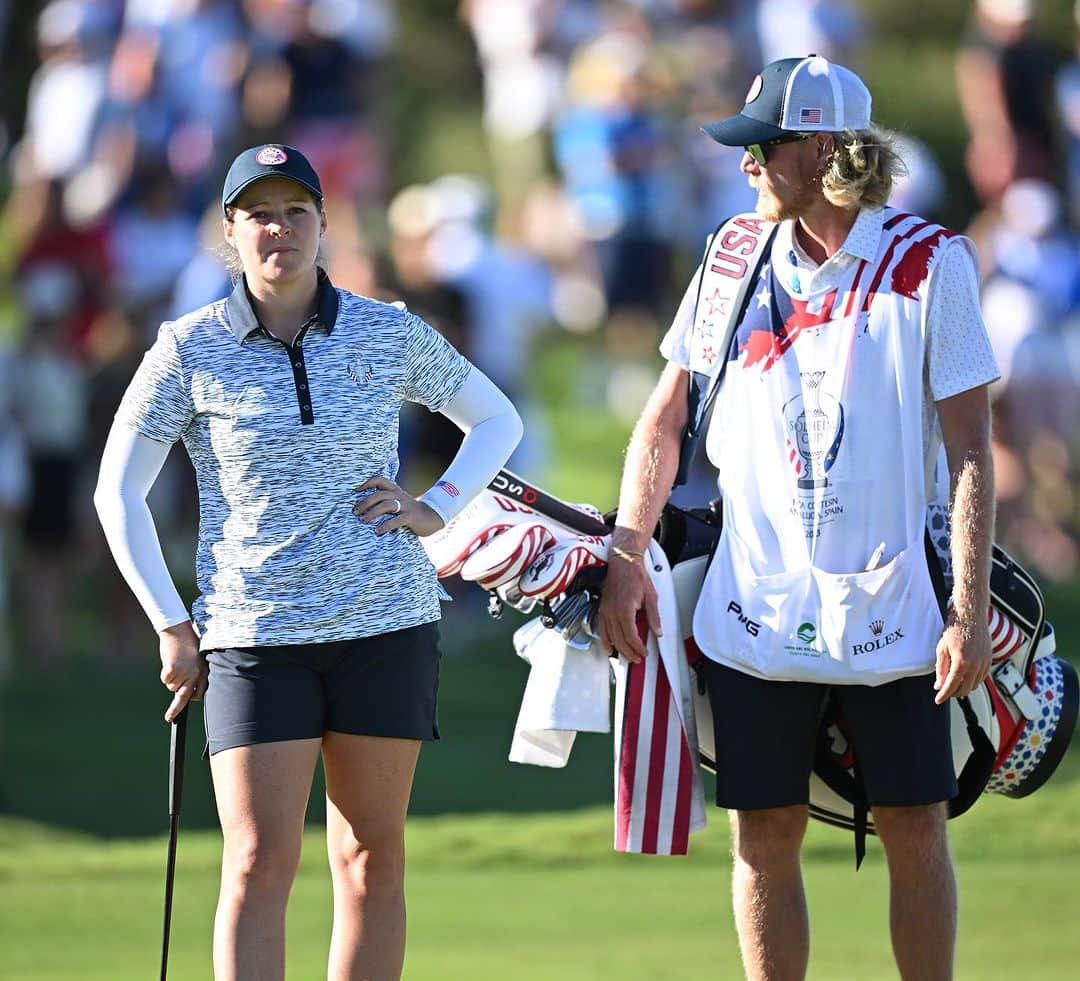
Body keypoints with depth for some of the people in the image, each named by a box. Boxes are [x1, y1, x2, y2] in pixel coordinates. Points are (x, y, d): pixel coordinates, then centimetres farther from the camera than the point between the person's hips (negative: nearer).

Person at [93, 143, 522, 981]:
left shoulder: (391, 334, 2)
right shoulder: (191, 349, -2)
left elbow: (496, 421, 17)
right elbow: (119, 492, 4)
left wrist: (438, 508, 1)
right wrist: (171, 627, 1)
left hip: (385, 626, 2)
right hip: (254, 631, -2)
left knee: (373, 858, 5)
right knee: (259, 864, -10)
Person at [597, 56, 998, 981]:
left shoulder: (931, 262, -5)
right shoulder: (738, 253, 6)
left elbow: (969, 448, -6)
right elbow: (666, 417, 11)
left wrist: (970, 610, -11)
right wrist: (627, 555, 1)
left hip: (889, 613, -3)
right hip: (756, 614, 3)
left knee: (915, 828, 1)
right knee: (764, 836, 4)